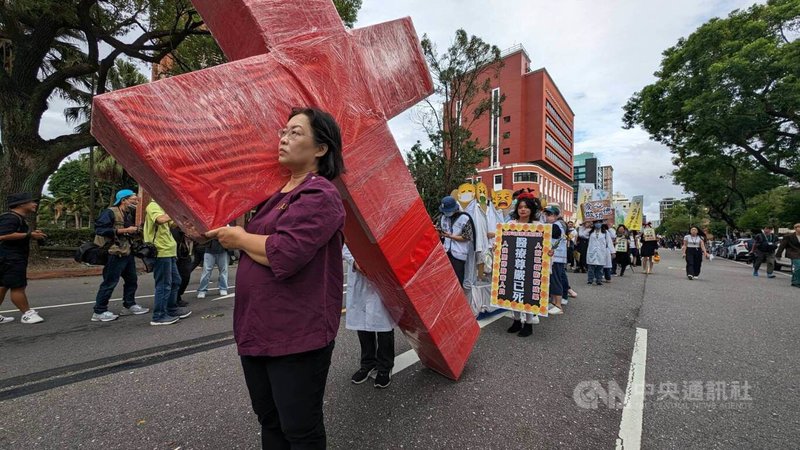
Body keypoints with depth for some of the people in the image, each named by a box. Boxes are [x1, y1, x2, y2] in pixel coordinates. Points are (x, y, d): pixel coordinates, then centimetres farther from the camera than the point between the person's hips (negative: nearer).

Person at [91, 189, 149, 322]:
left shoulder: (129, 214, 15)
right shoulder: (110, 212, -11)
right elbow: (100, 229, -21)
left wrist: (135, 230, 3)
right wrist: (125, 231, -20)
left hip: (127, 252, 9)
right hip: (115, 253, -9)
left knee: (132, 280, 14)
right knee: (110, 282, -4)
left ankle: (129, 305, 26)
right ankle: (99, 312, 6)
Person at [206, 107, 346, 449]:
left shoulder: (320, 195, -15)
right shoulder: (276, 192, 14)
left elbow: (284, 254, -25)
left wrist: (239, 238, -10)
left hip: (297, 336, -9)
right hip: (256, 329, 9)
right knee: (269, 422, 24)